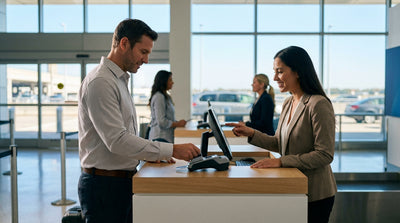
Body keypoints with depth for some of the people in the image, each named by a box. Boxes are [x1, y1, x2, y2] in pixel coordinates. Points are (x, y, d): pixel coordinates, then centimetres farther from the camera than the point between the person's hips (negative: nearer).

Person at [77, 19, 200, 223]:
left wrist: (150, 155, 8)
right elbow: (117, 141, -25)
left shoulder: (119, 80, 15)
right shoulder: (100, 82, -17)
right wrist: (172, 150, -24)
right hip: (104, 184, -9)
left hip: (122, 181, 9)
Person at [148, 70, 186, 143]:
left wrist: (177, 122, 9)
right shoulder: (159, 97, -12)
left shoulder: (166, 96, 18)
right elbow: (162, 122, -18)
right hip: (161, 137, -9)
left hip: (166, 137, 9)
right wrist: (178, 124, -8)